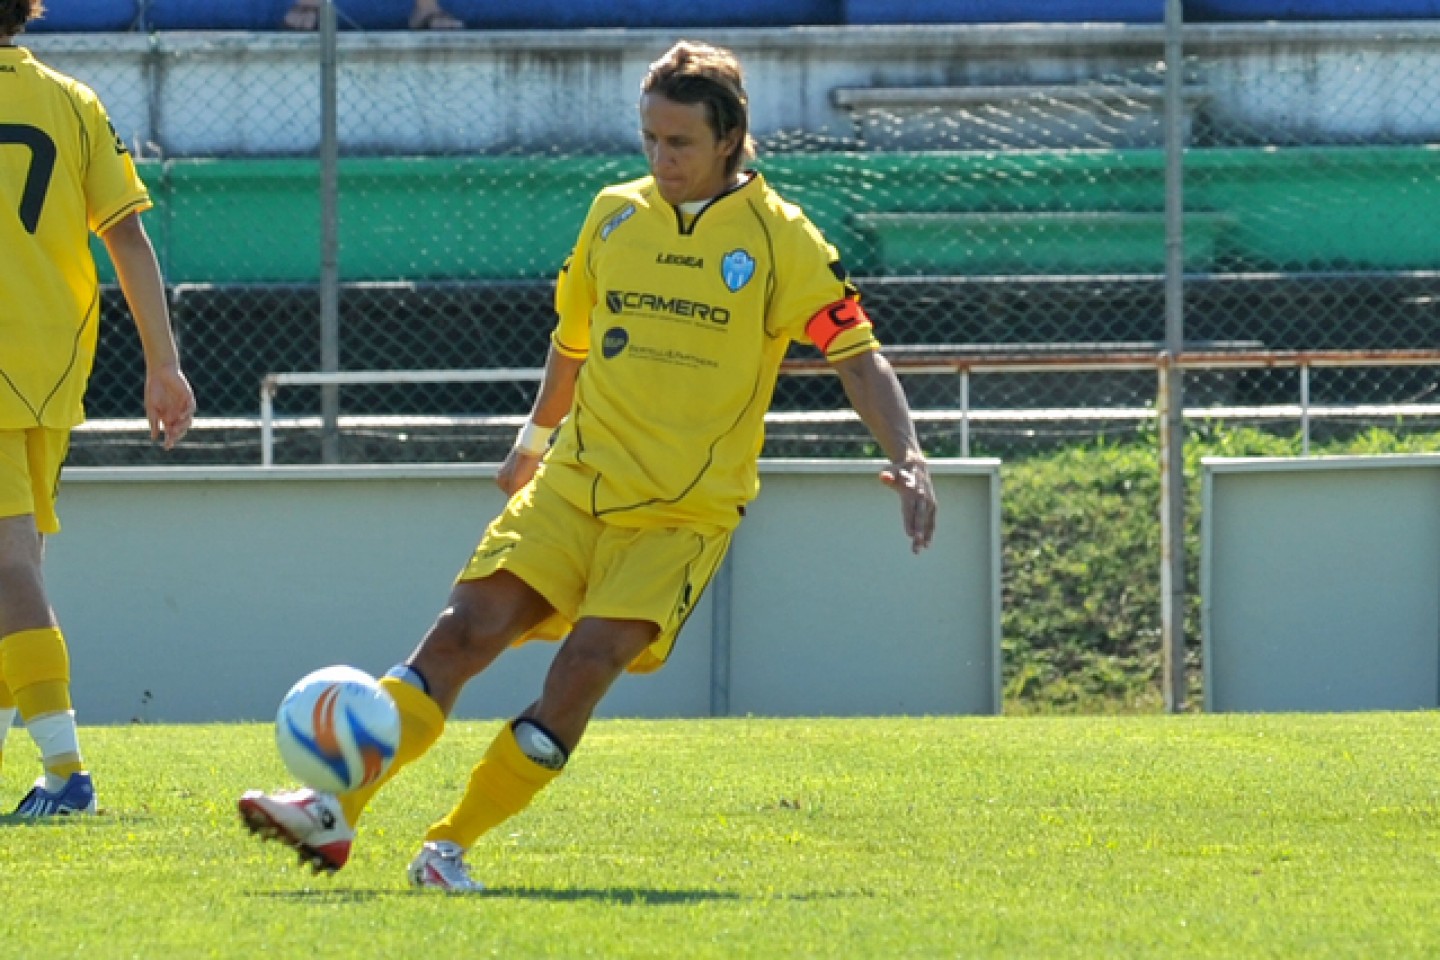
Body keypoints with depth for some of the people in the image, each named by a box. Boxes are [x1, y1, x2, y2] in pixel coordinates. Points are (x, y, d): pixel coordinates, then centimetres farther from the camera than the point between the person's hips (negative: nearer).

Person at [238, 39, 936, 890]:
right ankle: (335, 810, -16)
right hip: (577, 484, 3)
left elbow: (859, 357, -5)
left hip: (686, 512, -3)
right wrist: (536, 435, 33)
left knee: (587, 662, -20)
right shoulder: (615, 215, 8)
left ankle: (450, 848, -13)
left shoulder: (780, 238, -3)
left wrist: (907, 456, -19)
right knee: (464, 630, -13)